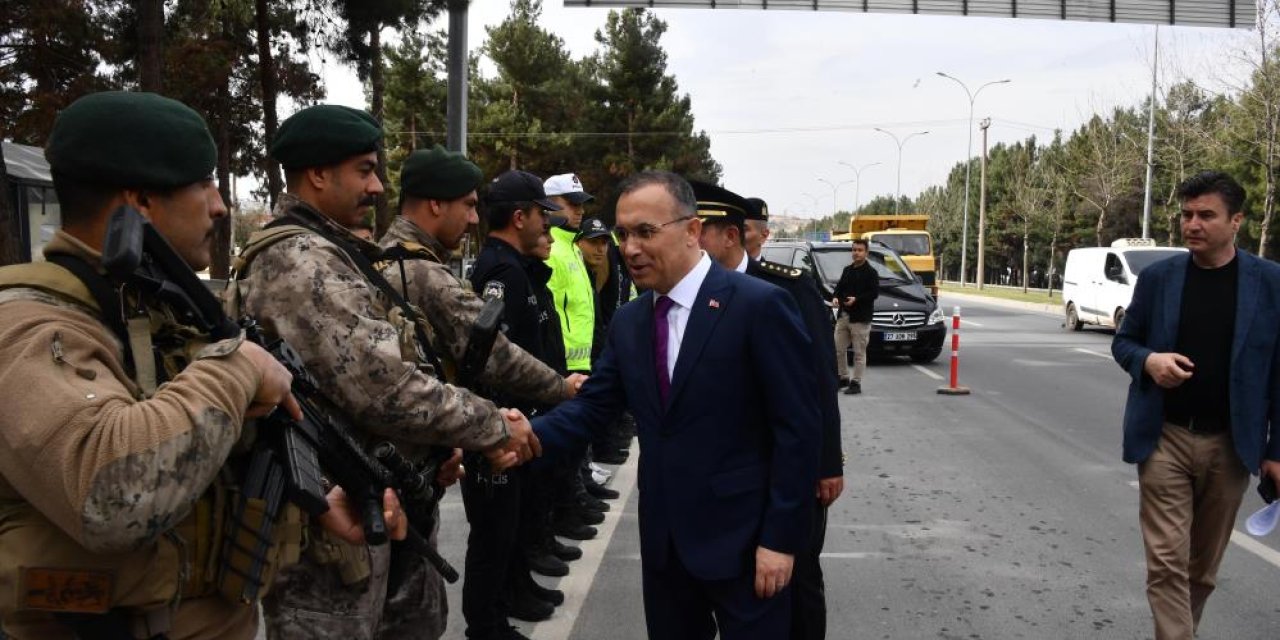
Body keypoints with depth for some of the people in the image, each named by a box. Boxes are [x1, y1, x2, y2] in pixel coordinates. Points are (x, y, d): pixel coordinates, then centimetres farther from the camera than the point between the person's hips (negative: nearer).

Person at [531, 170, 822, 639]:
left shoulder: (759, 305, -14)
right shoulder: (628, 322, 6)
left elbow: (798, 428, -15)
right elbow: (594, 406, 5)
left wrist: (781, 537, -15)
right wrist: (532, 434, -13)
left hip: (744, 538, -6)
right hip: (663, 539, 6)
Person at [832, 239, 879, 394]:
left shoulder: (870, 272, -5)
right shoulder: (847, 270, 17)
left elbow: (875, 293, -12)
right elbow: (839, 287, 22)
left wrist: (856, 299, -22)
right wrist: (836, 297, 1)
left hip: (860, 317, -7)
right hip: (843, 315, 7)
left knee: (859, 352, -2)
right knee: (838, 349, 8)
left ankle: (856, 383, 2)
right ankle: (843, 377, 22)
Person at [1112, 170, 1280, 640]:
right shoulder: (1157, 277, 0)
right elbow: (1123, 341, 9)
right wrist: (1148, 360, -15)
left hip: (1230, 444, 0)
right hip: (1164, 438, 0)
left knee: (1203, 565, 14)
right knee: (1167, 561, -3)